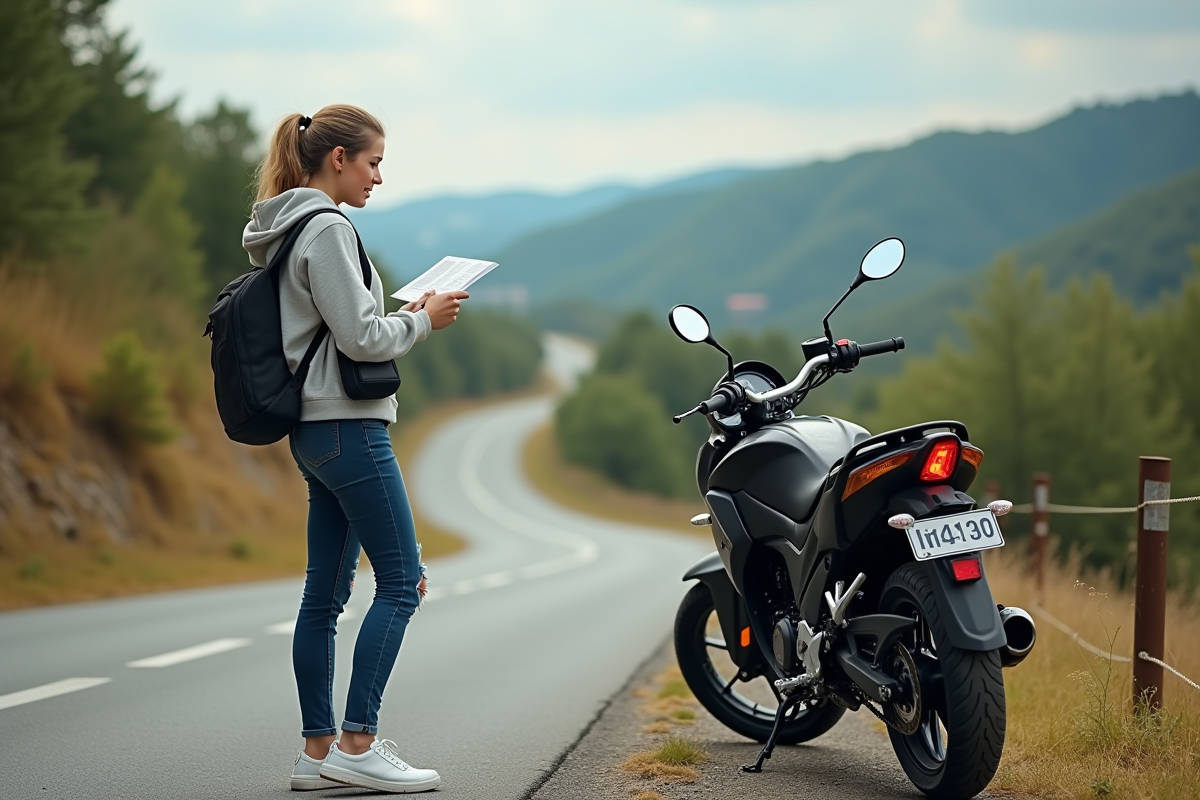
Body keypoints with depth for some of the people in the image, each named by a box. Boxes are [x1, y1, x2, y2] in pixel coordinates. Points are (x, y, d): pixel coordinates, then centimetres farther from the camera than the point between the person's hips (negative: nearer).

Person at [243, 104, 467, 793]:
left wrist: (402, 315, 14)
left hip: (314, 430, 10)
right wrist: (423, 321, -3)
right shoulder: (327, 229, -14)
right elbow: (360, 338, -18)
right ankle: (356, 743, -8)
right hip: (348, 426, -10)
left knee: (326, 592, 9)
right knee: (401, 582, -7)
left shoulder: (282, 232, 17)